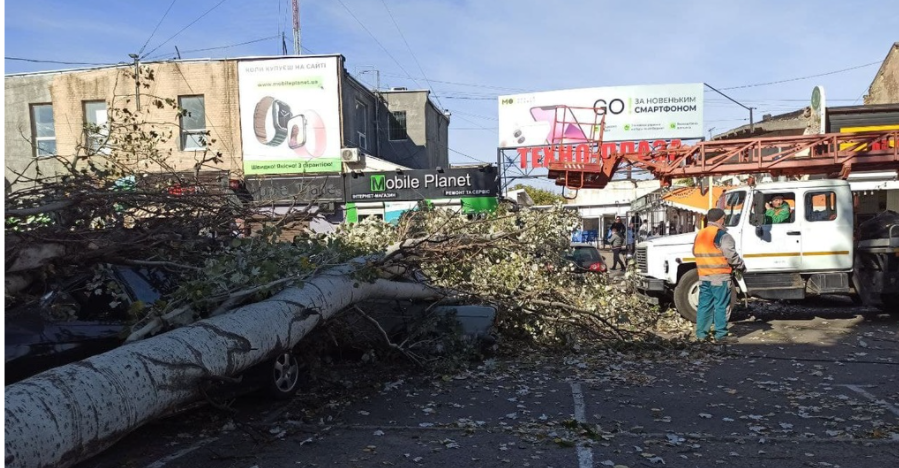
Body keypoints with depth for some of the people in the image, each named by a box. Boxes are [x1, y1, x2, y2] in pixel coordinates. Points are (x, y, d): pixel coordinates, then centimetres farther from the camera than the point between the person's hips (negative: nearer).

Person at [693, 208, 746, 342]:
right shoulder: (723, 235, -11)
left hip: (703, 277, 6)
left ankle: (701, 333, 10)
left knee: (704, 305, 9)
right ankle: (721, 334, 3)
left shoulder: (699, 235, 11)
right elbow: (732, 256, -15)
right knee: (721, 306, 0)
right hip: (720, 277, -6)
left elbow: (696, 253, 16)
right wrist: (741, 267, 0)